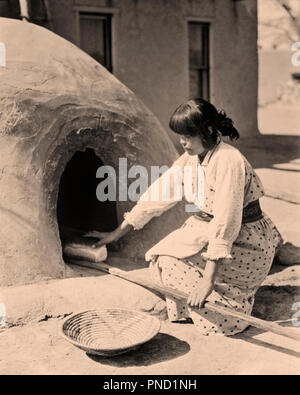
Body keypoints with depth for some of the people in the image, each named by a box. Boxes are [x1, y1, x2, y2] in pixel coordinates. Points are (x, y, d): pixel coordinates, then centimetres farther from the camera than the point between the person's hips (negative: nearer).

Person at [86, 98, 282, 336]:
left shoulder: (227, 160, -25)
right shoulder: (190, 159, 1)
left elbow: (226, 222, -30)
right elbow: (158, 194, 5)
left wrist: (208, 279, -32)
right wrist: (116, 234, 6)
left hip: (244, 243, -8)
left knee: (171, 263, -19)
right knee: (161, 255, -6)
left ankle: (231, 312, -4)